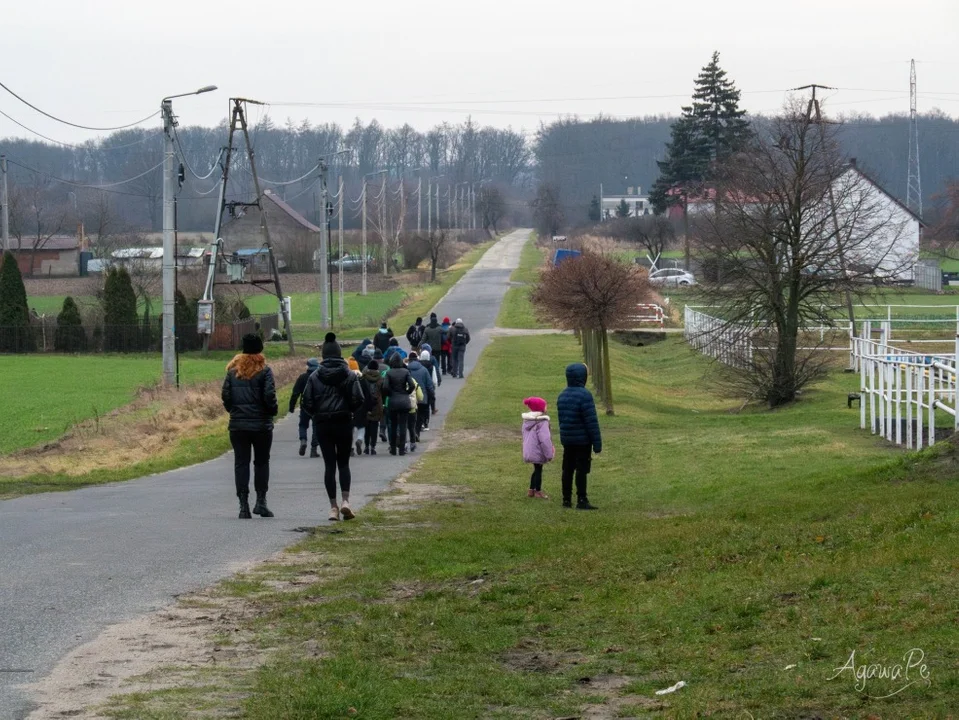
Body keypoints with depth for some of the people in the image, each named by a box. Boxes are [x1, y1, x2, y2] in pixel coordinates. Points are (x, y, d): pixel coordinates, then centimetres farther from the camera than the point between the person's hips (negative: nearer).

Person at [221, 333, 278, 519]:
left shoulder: (233, 370, 4)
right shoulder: (264, 370, -7)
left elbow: (225, 395, 1)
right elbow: (269, 395, -14)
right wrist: (273, 411, 3)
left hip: (237, 425, 2)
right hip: (261, 425, -2)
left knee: (241, 463, 4)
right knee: (261, 462, 11)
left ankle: (243, 504, -2)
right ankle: (261, 500, 6)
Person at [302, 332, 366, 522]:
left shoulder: (315, 376, -1)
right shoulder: (349, 375, -3)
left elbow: (307, 403, -4)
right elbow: (358, 400, -8)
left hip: (322, 425, 0)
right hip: (344, 423, 0)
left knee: (329, 465, 4)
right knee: (343, 463, 10)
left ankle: (333, 507, 0)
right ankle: (345, 501, -7)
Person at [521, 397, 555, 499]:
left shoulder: (527, 421, 8)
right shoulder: (542, 422, -20)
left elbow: (525, 436, 18)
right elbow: (545, 439, -22)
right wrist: (549, 454, -16)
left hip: (529, 451, 8)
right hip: (538, 452, -8)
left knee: (537, 469, 20)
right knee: (538, 470, 4)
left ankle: (531, 490, 24)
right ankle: (538, 491, 12)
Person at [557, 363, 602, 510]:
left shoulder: (562, 396, 8)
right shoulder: (584, 395, -17)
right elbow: (591, 421, -18)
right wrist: (597, 443, -15)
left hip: (567, 440, 7)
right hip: (582, 440, -7)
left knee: (567, 469, 11)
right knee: (581, 470, -4)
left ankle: (567, 499, 14)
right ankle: (581, 501, -4)